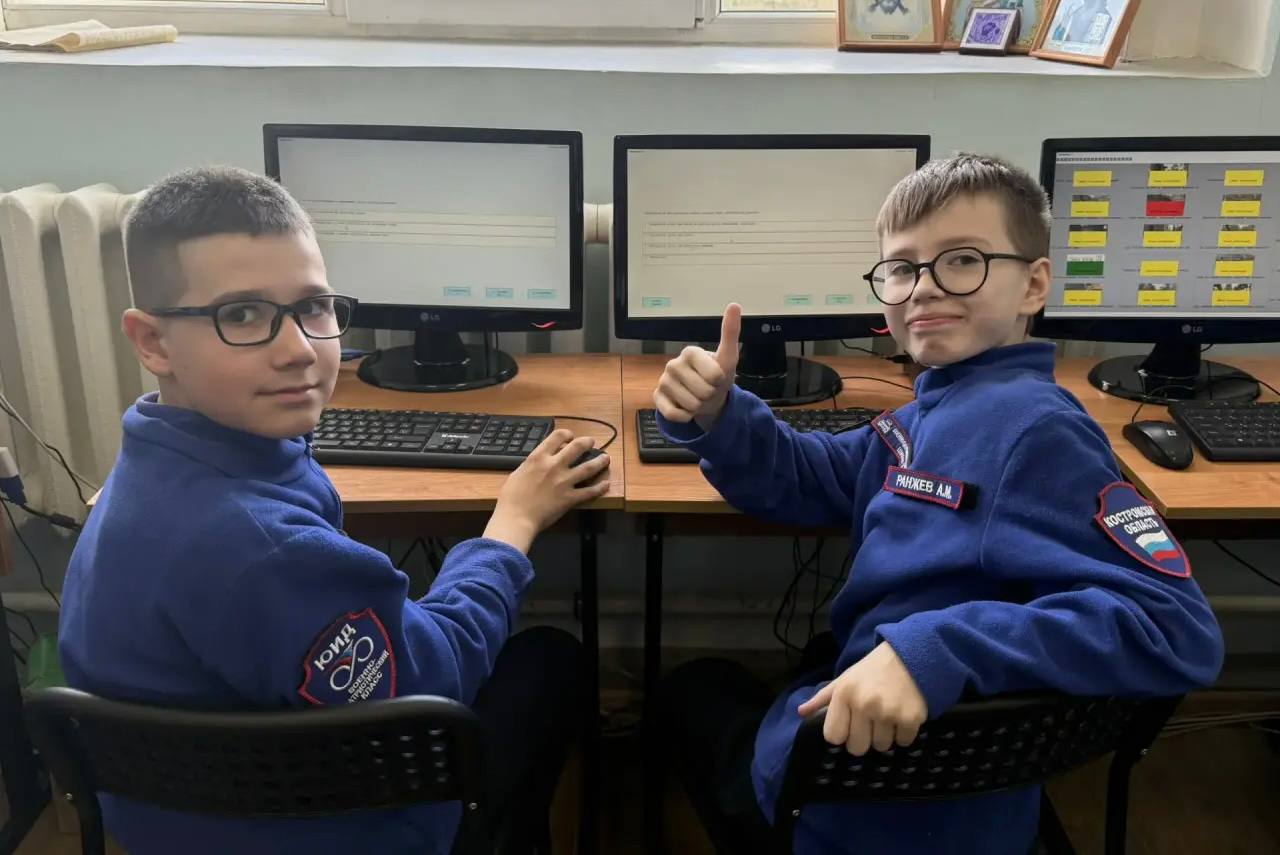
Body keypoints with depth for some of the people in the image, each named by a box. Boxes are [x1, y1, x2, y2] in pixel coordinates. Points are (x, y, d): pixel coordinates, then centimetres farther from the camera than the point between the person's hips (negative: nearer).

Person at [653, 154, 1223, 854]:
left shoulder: (1034, 429, -27)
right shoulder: (935, 410, 2)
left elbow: (1177, 631, -35)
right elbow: (807, 480, 7)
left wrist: (935, 651, -44)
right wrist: (715, 418, -14)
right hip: (872, 732, 8)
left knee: (695, 690, 21)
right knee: (695, 683, 34)